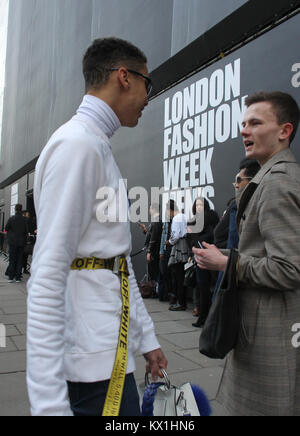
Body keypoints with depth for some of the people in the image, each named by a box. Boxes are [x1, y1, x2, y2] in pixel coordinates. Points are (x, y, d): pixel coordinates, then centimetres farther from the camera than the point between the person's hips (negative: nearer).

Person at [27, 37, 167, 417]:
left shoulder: (98, 147, 16)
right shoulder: (77, 144, -16)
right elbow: (47, 276, -22)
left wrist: (146, 338, 18)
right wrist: (49, 404, -21)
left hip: (111, 349, 9)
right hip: (93, 359, -9)